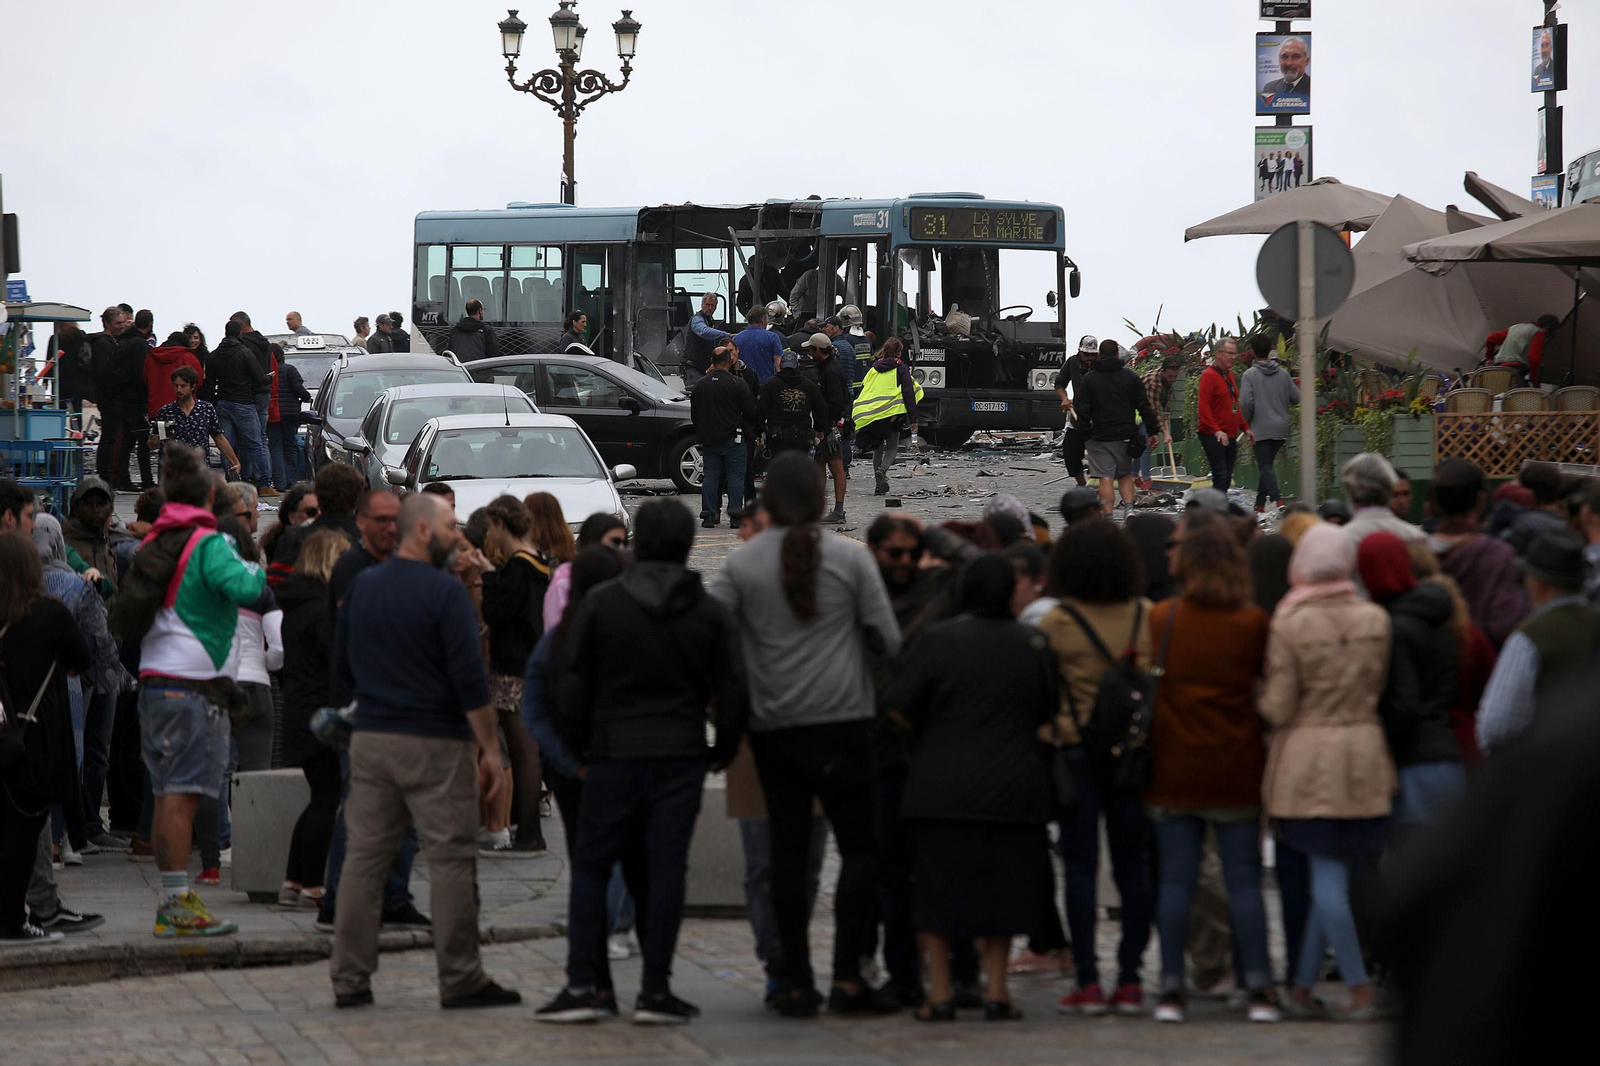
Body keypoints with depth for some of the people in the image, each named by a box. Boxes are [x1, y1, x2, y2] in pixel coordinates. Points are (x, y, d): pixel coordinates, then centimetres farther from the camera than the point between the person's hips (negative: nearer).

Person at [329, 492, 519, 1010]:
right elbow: (470, 678, -14)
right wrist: (490, 748, -9)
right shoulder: (445, 591, -11)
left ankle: (350, 978, 6)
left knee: (364, 857, 7)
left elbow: (342, 666, 14)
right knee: (450, 860, -1)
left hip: (370, 738, 6)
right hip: (436, 744, -6)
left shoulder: (361, 586, 8)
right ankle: (460, 978, 1)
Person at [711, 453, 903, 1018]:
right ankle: (847, 976, -9)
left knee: (788, 852, 6)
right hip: (842, 720, -2)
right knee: (859, 846, 2)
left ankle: (797, 982, 5)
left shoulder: (741, 564, 0)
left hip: (773, 726, 2)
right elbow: (889, 640, -1)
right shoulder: (850, 557, -3)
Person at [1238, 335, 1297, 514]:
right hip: (1281, 428, 5)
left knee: (1265, 465, -6)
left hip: (1262, 429, -5)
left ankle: (1275, 499, -24)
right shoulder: (1283, 374, 5)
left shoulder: (1250, 375, -7)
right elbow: (1296, 397, 7)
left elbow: (1245, 402, -14)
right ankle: (1260, 503, 20)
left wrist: (1246, 422, 3)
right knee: (1267, 464, 15)